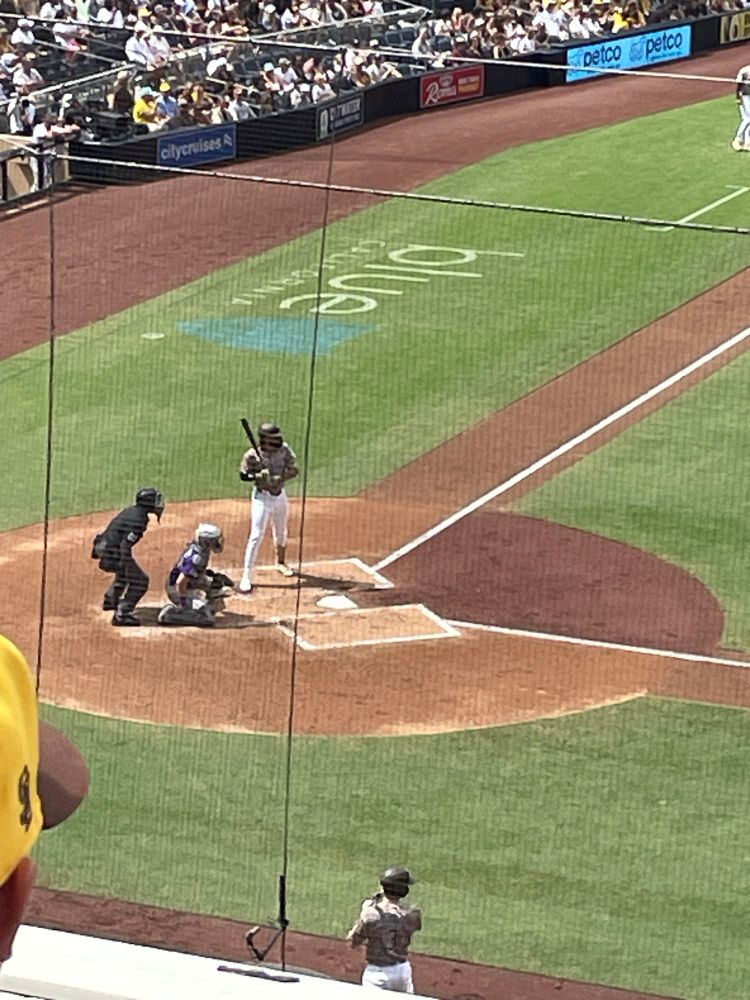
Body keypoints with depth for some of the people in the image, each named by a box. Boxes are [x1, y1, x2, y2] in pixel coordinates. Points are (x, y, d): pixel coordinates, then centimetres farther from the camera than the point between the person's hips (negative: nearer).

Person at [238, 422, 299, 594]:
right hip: (262, 497, -5)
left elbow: (294, 469, -9)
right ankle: (246, 576, -12)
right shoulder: (252, 455, -18)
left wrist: (280, 478, -27)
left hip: (280, 494, 5)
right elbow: (243, 475, -8)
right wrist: (258, 476, -28)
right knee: (256, 535, -13)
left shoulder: (284, 450, -9)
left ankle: (280, 562, 49)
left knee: (281, 533, 23)